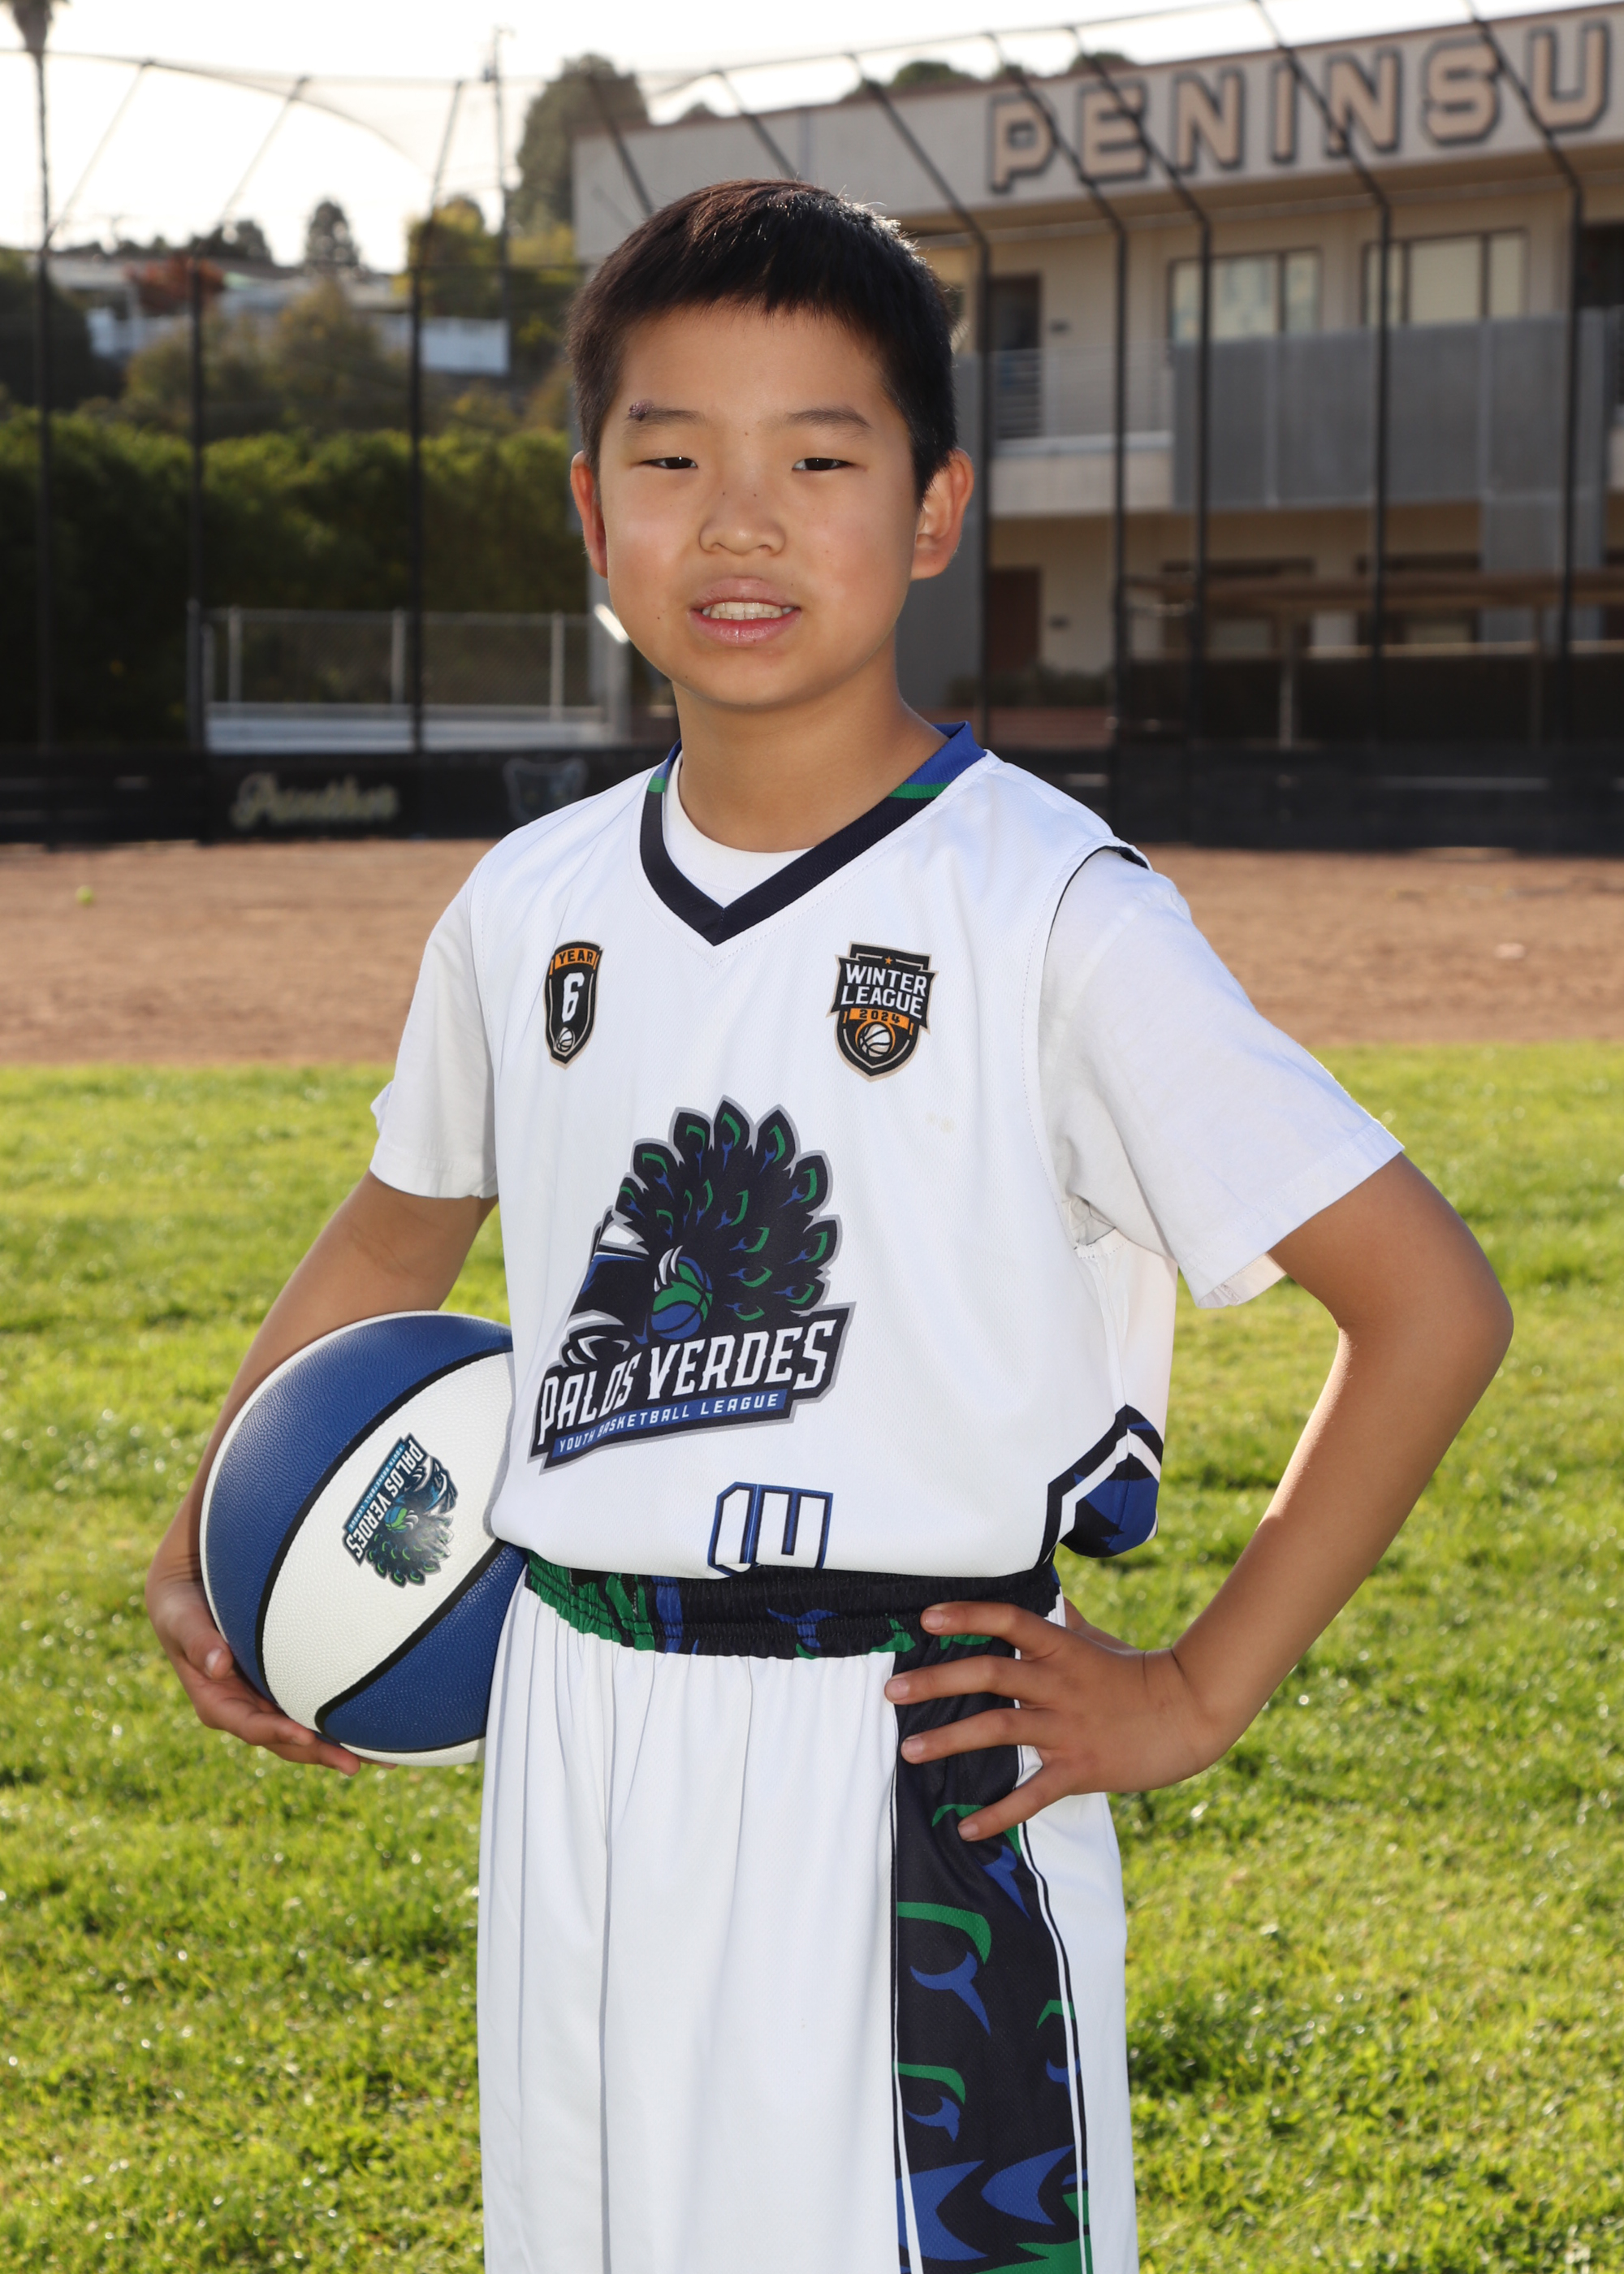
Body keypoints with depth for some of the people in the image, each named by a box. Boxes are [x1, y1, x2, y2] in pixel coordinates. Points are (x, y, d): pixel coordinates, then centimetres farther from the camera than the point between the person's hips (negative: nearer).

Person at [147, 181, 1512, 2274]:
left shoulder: (1051, 915, -11)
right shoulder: (530, 907, 5)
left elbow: (1428, 1302, -10)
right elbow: (399, 1232, 24)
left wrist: (1197, 1695, -9)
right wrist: (206, 1541, 12)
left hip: (906, 1781, -5)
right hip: (570, 1766, 5)